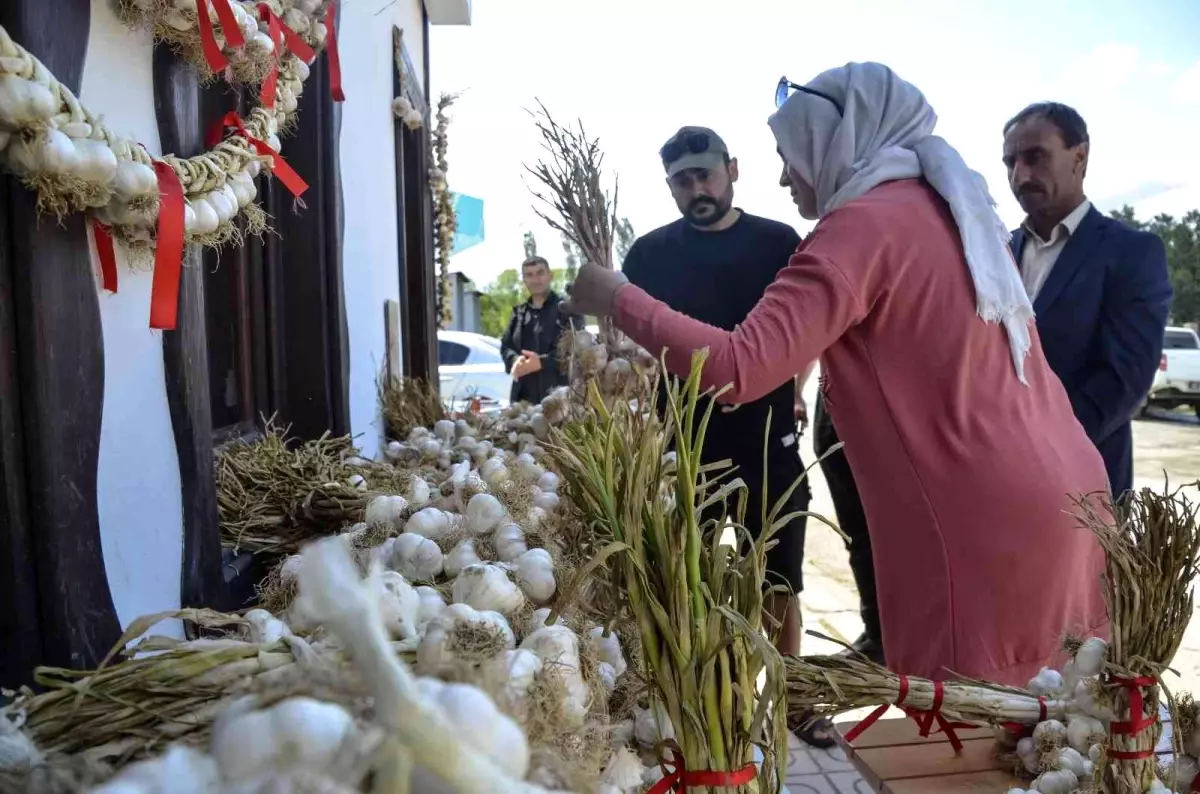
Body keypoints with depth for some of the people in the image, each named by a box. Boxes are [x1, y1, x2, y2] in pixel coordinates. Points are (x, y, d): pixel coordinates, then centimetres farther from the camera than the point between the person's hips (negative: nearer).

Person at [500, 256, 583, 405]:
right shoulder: (519, 313, 20)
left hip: (558, 395, -5)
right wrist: (515, 360, -6)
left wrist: (542, 362, -22)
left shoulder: (567, 309, 1)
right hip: (524, 396, 6)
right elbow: (505, 346, 18)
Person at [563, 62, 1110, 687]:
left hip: (981, 523, -9)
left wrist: (620, 300, -10)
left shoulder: (861, 223, -11)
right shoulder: (954, 208, 15)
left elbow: (738, 368, -22)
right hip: (1063, 497, 9)